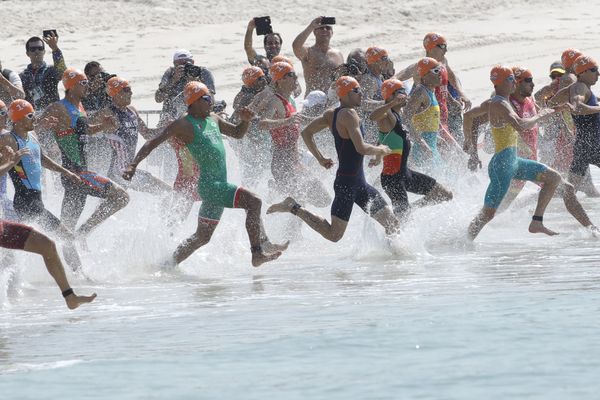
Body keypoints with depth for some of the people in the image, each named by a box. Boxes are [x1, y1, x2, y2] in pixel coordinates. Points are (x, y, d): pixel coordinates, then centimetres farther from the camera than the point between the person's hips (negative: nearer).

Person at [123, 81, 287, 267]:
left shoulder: (213, 119, 16)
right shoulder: (184, 124, -7)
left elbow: (237, 133, 29)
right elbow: (152, 143, -8)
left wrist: (245, 121, 6)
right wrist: (133, 165, -16)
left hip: (219, 185, 9)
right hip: (209, 184, -9)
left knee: (202, 237, 15)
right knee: (254, 202, -21)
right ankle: (258, 253, -21)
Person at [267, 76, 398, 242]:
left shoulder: (331, 114, 9)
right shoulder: (349, 114, -18)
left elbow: (306, 133, 12)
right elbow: (361, 148, -26)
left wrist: (320, 158, 17)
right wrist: (380, 150, -7)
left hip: (359, 183, 10)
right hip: (347, 182, -10)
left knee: (392, 223, 10)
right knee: (334, 234, -6)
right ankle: (294, 208, 0)